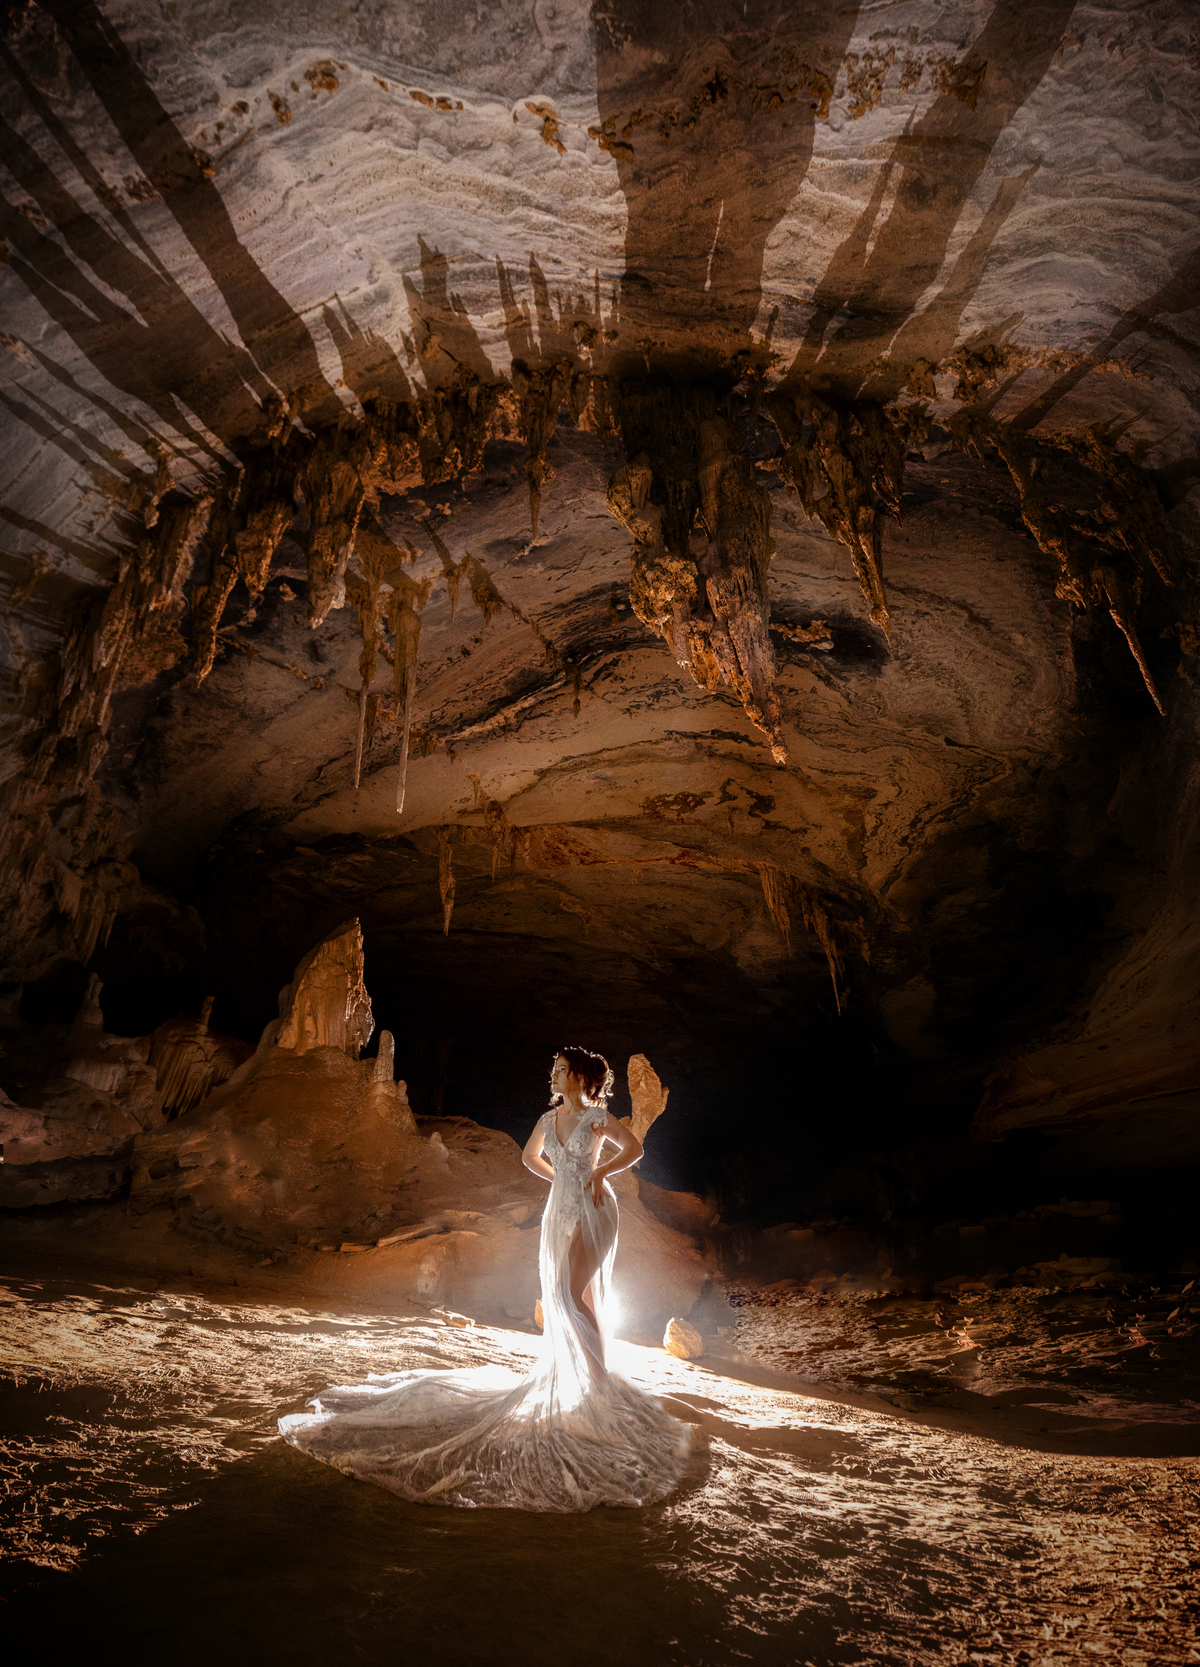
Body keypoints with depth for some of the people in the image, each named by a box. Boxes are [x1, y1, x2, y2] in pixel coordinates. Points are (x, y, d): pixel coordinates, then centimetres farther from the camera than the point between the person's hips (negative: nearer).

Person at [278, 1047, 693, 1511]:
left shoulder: (596, 1115, -9)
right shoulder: (549, 1118, 9)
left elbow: (634, 1148, -6)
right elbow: (530, 1155, 25)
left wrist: (600, 1173, -11)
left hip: (591, 1211, -6)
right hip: (560, 1212, 7)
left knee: (571, 1294, -15)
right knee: (584, 1300, 12)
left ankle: (601, 1380, -4)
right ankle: (595, 1381, 23)